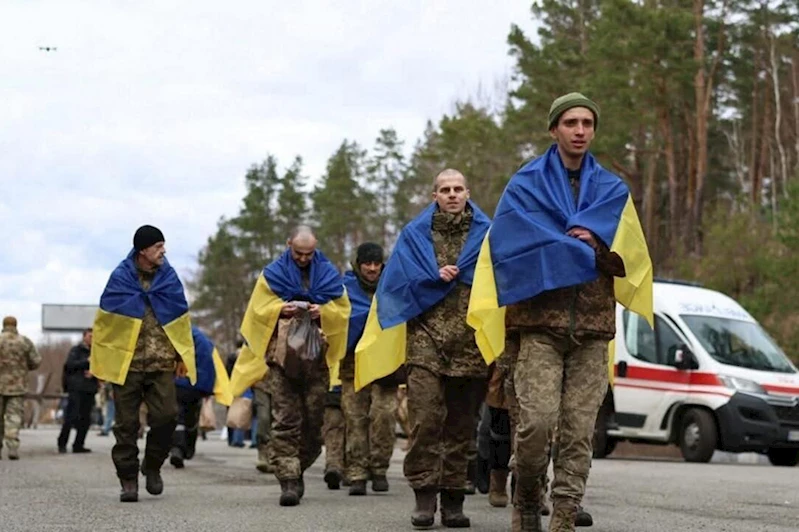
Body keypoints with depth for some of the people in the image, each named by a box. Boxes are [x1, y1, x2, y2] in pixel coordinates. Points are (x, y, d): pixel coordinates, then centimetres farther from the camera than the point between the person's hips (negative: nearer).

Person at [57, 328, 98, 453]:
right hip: (76, 389, -5)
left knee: (85, 420, 4)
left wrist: (94, 373, -6)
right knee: (71, 417, -10)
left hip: (90, 390, 5)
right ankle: (62, 443, -2)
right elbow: (69, 365, -10)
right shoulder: (76, 350, 5)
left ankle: (78, 445, 10)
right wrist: (86, 361, -15)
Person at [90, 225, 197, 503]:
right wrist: (99, 361, 2)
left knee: (166, 416, -10)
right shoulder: (120, 279, -2)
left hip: (162, 364, 2)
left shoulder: (169, 278, 6)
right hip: (126, 362, -2)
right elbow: (105, 320, 2)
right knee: (127, 424, 2)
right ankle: (128, 479, 10)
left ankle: (153, 466, 14)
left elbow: (181, 319, 12)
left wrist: (182, 356, 8)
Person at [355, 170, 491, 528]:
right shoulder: (415, 234, 14)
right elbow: (399, 280, 6)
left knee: (462, 424, 3)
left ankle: (453, 499, 9)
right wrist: (437, 277, -6)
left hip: (471, 341, 1)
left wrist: (451, 275, -6)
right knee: (425, 418, -13)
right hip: (426, 338, 0)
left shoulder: (486, 233, 11)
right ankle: (425, 495, -10)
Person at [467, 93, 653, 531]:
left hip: (592, 328, 3)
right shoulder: (526, 184, 8)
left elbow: (627, 256, 5)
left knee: (579, 431, -2)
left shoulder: (612, 191, 16)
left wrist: (591, 243, -13)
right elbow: (514, 247, -6)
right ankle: (526, 497, 9)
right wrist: (582, 252, -7)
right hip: (541, 321, -3)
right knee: (538, 421, -14)